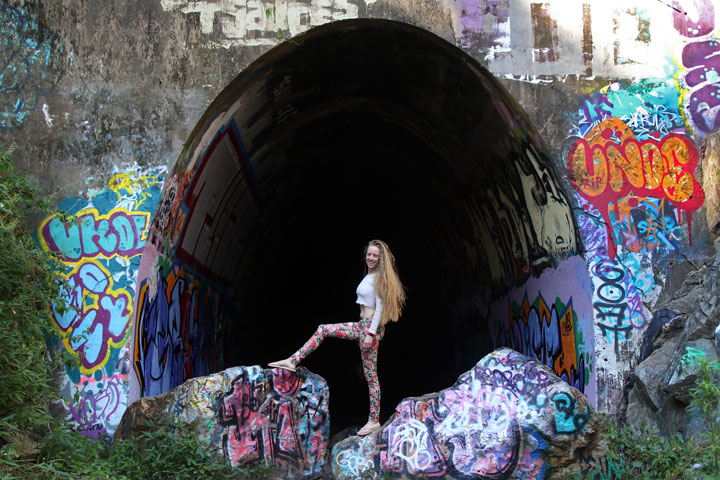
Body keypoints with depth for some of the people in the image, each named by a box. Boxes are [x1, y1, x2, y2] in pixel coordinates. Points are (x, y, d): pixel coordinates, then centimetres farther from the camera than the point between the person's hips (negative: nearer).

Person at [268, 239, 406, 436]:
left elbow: (380, 307, -16)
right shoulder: (368, 276, 14)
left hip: (372, 327, -9)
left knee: (371, 375, -4)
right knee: (322, 329, 9)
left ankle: (374, 420, 2)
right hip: (361, 325, 9)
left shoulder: (380, 278, -12)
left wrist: (371, 333, -20)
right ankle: (293, 361, 9)